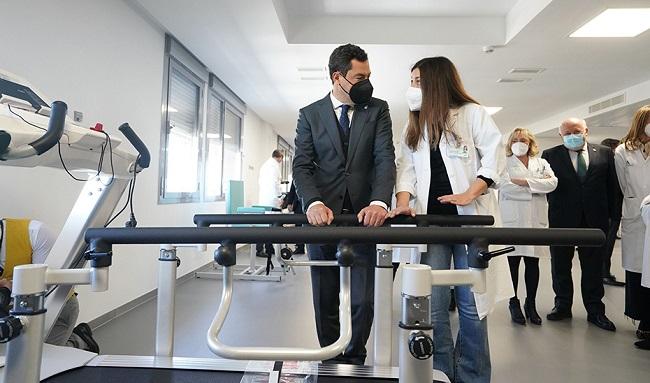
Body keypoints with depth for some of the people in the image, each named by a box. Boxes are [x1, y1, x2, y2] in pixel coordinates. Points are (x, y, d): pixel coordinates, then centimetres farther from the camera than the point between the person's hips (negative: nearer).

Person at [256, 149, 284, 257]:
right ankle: (260, 249, -8)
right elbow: (275, 183, -16)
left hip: (262, 199, 9)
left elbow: (260, 181, 22)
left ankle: (269, 249, 10)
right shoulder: (275, 165, -7)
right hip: (271, 200, -9)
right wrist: (279, 198, -11)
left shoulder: (265, 164, 21)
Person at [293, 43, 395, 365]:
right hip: (323, 214, 1)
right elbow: (302, 166, -2)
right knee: (325, 300, 11)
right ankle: (330, 361, 31)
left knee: (363, 300, 2)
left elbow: (385, 159, -5)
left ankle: (354, 361, 26)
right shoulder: (309, 114, 5)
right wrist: (313, 203, -21)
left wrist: (379, 202, -23)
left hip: (362, 214, 0)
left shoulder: (378, 110, 5)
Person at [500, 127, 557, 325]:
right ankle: (514, 303, 12)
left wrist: (525, 182, -9)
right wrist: (538, 185, -5)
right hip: (512, 219, -3)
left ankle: (531, 304, 20)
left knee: (533, 263, 7)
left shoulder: (542, 163, 17)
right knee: (513, 262, 0)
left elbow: (552, 183, -1)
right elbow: (507, 186, -12)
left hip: (536, 219, 3)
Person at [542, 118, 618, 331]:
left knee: (593, 268, 10)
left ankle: (595, 310, 23)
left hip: (595, 220, 1)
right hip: (561, 221, -1)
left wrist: (613, 215, 1)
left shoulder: (604, 154, 7)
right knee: (560, 266, 9)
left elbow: (612, 186, 6)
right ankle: (563, 305, 24)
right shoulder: (550, 155, 2)